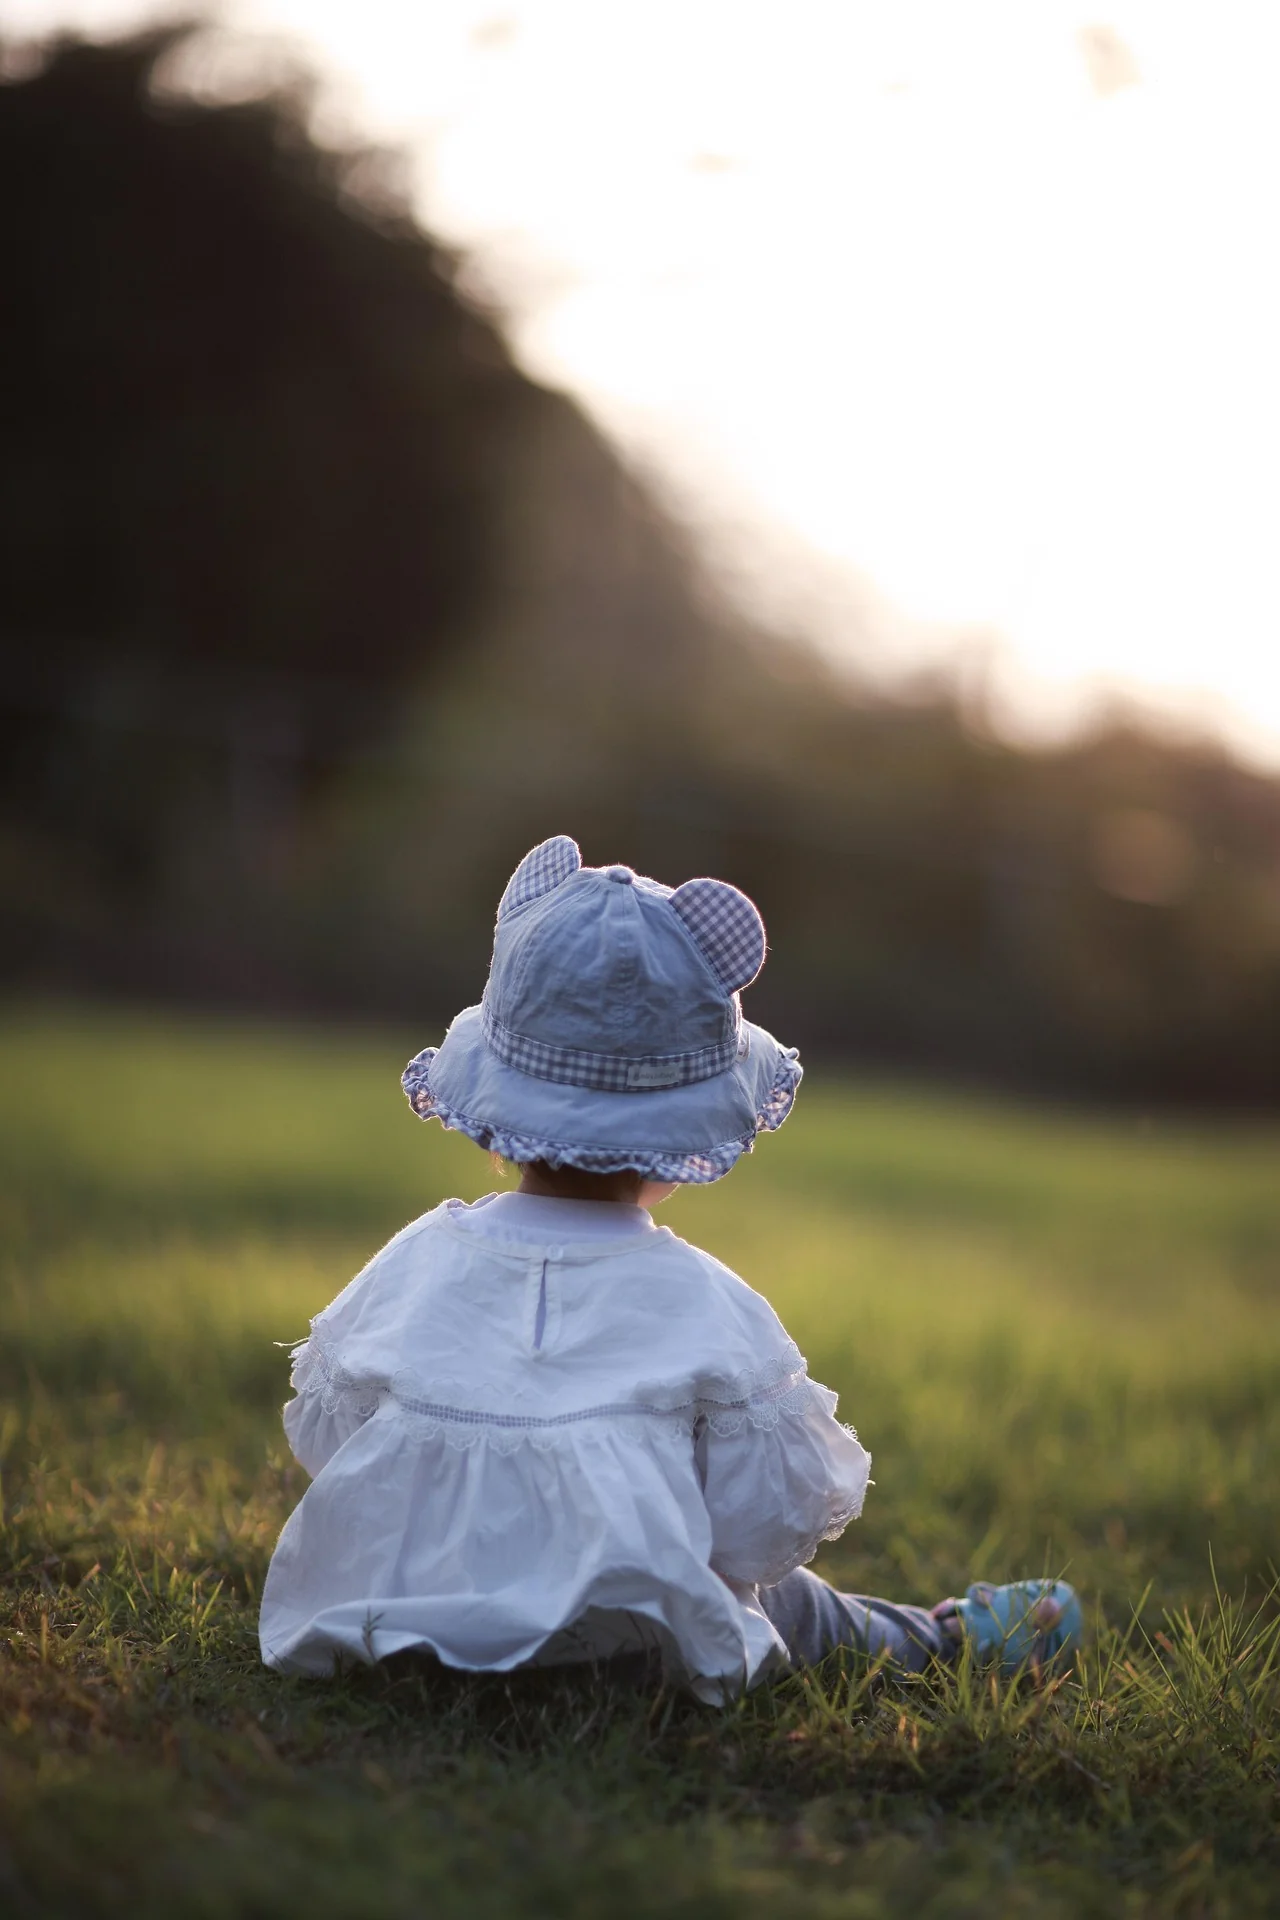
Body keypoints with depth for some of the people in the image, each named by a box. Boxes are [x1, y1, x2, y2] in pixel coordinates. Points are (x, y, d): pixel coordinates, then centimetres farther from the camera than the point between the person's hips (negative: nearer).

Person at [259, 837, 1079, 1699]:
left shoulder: (415, 1265, -8)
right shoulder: (707, 1310, -17)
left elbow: (324, 1434, 6)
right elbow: (768, 1528, -13)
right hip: (613, 1654, -4)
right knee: (781, 1599, 26)